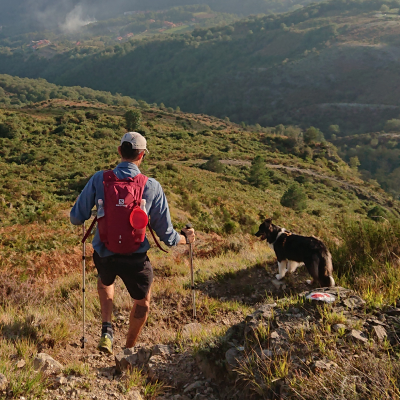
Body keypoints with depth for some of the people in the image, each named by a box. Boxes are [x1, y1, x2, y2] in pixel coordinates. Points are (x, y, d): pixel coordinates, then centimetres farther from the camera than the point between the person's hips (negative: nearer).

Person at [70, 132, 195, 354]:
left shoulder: (99, 179, -9)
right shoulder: (152, 187, -11)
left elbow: (76, 218, -2)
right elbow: (165, 232, -4)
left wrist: (79, 219, 23)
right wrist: (184, 239, 17)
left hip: (104, 254, 2)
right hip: (135, 258, -2)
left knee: (105, 281, 38)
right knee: (142, 303, 27)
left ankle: (107, 329, 23)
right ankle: (130, 349, 42)